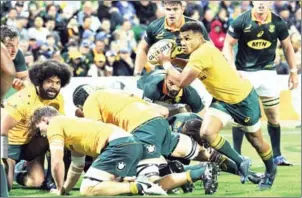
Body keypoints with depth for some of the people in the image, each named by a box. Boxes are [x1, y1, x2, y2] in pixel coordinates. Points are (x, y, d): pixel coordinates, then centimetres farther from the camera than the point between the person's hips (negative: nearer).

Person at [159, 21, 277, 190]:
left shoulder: (202, 53, -30)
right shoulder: (201, 50, -4)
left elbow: (182, 82, -30)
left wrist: (166, 63, -16)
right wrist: (174, 60, 2)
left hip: (243, 98, -8)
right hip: (222, 100, 8)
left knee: (255, 140, 12)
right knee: (207, 133, -14)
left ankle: (271, 171, 39)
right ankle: (240, 163, 5)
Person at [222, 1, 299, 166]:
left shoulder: (278, 23, -5)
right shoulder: (241, 21, -11)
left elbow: (287, 47, 8)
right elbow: (228, 44, -5)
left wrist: (293, 71, 6)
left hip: (268, 72, 2)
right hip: (245, 73, -2)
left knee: (273, 115, 4)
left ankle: (277, 156, 13)